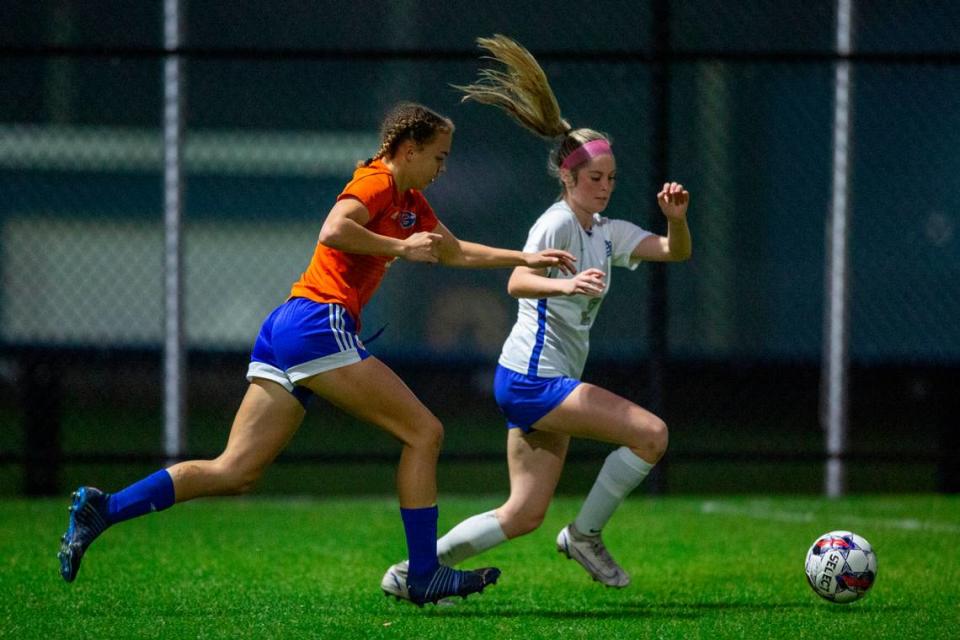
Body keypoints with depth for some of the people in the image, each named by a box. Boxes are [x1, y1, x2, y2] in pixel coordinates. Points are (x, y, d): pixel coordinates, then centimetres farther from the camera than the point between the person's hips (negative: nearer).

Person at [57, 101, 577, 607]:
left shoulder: (411, 202, 23)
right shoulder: (376, 183, -6)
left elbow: (455, 252, 35)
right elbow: (334, 231, -24)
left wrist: (524, 258, 30)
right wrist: (400, 248, -18)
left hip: (284, 333, 9)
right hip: (319, 324, -9)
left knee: (235, 473, 1)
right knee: (423, 432, -4)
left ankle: (101, 509, -7)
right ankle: (424, 576, -2)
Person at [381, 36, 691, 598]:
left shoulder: (607, 233, 14)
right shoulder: (559, 222, -12)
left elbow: (676, 251, 9)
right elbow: (516, 281, -27)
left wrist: (676, 217, -13)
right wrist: (563, 284, -47)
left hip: (547, 384, 9)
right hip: (532, 378, -9)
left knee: (525, 515, 7)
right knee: (651, 433, -17)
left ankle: (414, 571, 11)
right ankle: (585, 534, -2)